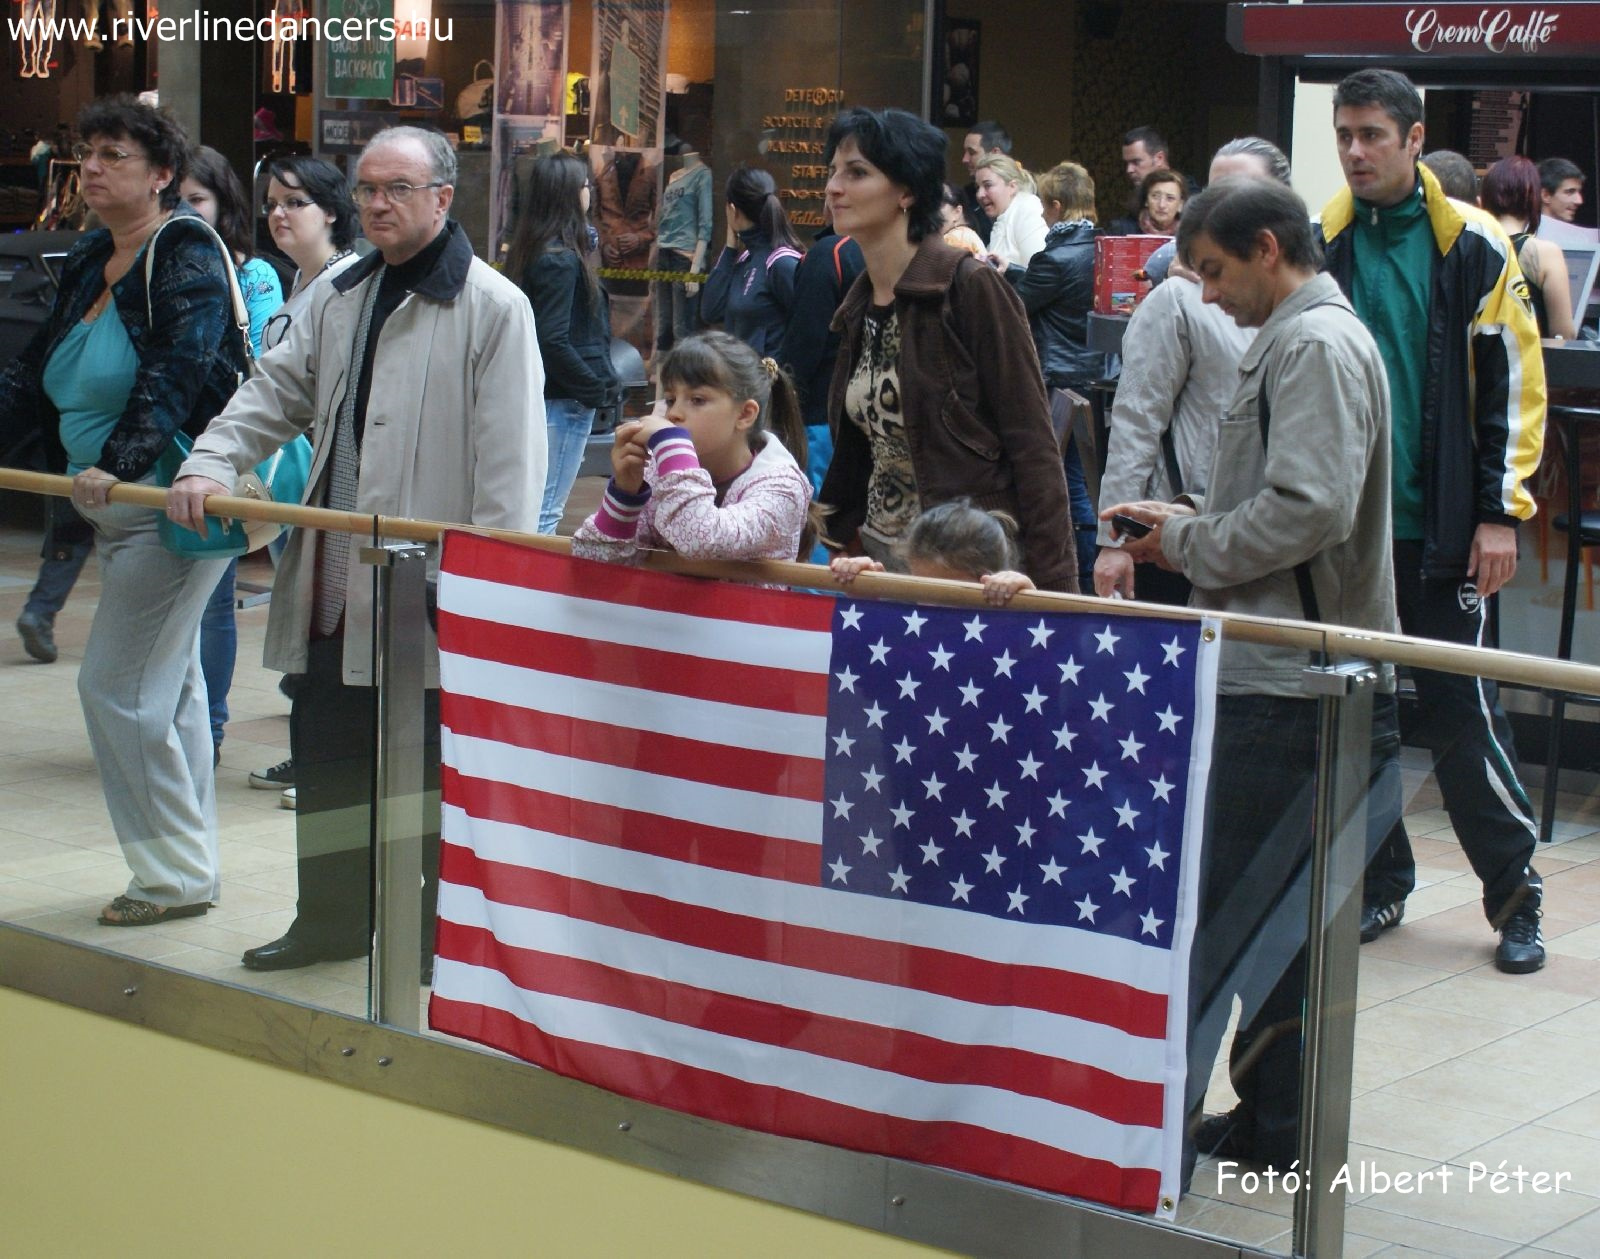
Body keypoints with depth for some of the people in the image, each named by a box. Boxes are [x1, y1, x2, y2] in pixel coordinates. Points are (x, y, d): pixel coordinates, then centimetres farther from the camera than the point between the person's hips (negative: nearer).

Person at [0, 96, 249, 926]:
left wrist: (117, 464, -38)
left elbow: (176, 376, -27)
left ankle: (178, 874, 3)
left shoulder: (188, 259, -13)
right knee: (169, 686, 14)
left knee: (117, 687, -8)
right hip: (118, 513, 9)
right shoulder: (89, 266, 14)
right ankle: (189, 865, 23)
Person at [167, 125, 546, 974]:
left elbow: (510, 458, -12)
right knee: (324, 749, 15)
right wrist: (209, 464, -5)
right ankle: (333, 917, 29)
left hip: (431, 583, -7)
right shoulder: (337, 297, 14)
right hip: (334, 577, 7)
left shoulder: (494, 307, -9)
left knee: (428, 765, 3)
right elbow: (277, 393, 12)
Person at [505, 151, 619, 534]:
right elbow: (553, 342, -22)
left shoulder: (530, 251, 10)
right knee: (546, 512, -5)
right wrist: (599, 388, -15)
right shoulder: (561, 260, -17)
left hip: (538, 396, 9)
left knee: (531, 504, 16)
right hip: (565, 400, -9)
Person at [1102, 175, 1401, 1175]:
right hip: (1284, 674, 11)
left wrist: (1190, 546, -10)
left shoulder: (1316, 345, -13)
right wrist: (1191, 521, 10)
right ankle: (1275, 1121, 21)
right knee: (1284, 913, 14)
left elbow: (1311, 510, -23)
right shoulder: (1297, 341, 19)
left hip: (1287, 683, -11)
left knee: (1217, 911, -6)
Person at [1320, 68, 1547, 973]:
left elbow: (1515, 383, -2)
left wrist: (1501, 510, -7)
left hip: (1440, 527, -3)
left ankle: (1516, 896, 13)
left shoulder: (1473, 245, -3)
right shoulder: (1320, 245, 5)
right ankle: (1380, 884, 21)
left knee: (1463, 711, -2)